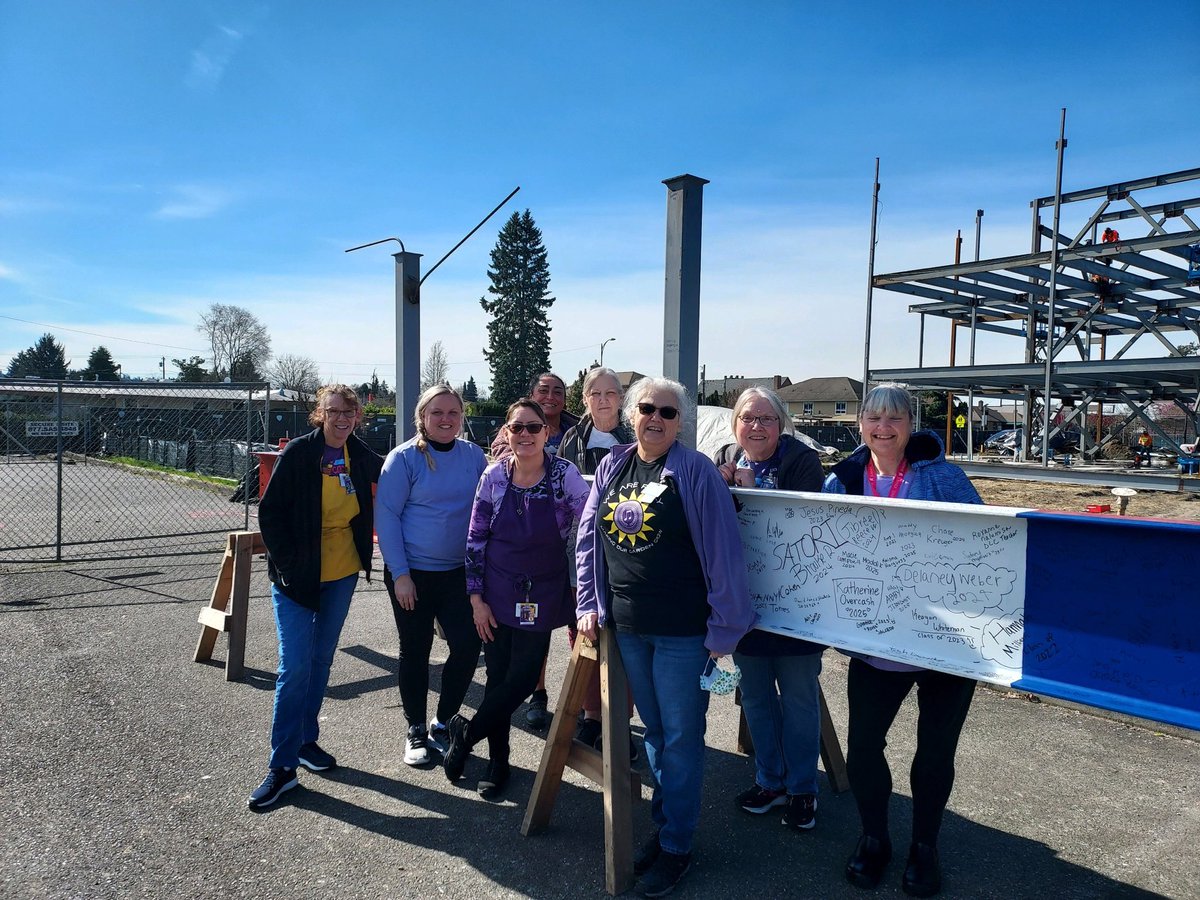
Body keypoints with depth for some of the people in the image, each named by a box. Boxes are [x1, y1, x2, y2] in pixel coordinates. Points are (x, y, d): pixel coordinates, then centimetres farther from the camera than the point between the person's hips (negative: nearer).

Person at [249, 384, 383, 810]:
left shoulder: (360, 455, 0)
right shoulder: (298, 452, -12)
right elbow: (270, 512, -9)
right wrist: (286, 564, -13)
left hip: (342, 574, 5)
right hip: (297, 577, -4)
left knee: (321, 659, 15)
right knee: (295, 667, -6)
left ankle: (306, 740, 31)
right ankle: (283, 765, 5)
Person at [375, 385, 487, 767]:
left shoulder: (473, 455, 1)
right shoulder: (404, 458, -9)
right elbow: (386, 516, -10)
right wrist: (400, 574, -14)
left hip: (460, 573, 3)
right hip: (413, 575, -3)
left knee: (468, 646, 0)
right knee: (415, 653, 9)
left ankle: (443, 723, 23)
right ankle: (416, 731, 27)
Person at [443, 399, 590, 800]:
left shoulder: (564, 474, -12)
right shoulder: (494, 476, -6)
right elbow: (475, 538, 0)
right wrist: (477, 597, -3)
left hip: (542, 596, -1)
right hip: (497, 593, 1)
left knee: (523, 677, 1)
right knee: (498, 676, 8)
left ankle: (466, 732, 28)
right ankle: (497, 763, 29)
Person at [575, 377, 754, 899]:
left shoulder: (696, 471, -10)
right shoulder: (612, 467, 6)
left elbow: (723, 552, -11)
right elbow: (588, 539, 11)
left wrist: (723, 628, -12)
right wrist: (588, 605, 4)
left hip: (683, 630, -5)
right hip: (626, 626, 5)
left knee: (680, 738, 6)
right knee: (654, 732, 18)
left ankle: (676, 846, 21)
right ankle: (664, 825, 35)